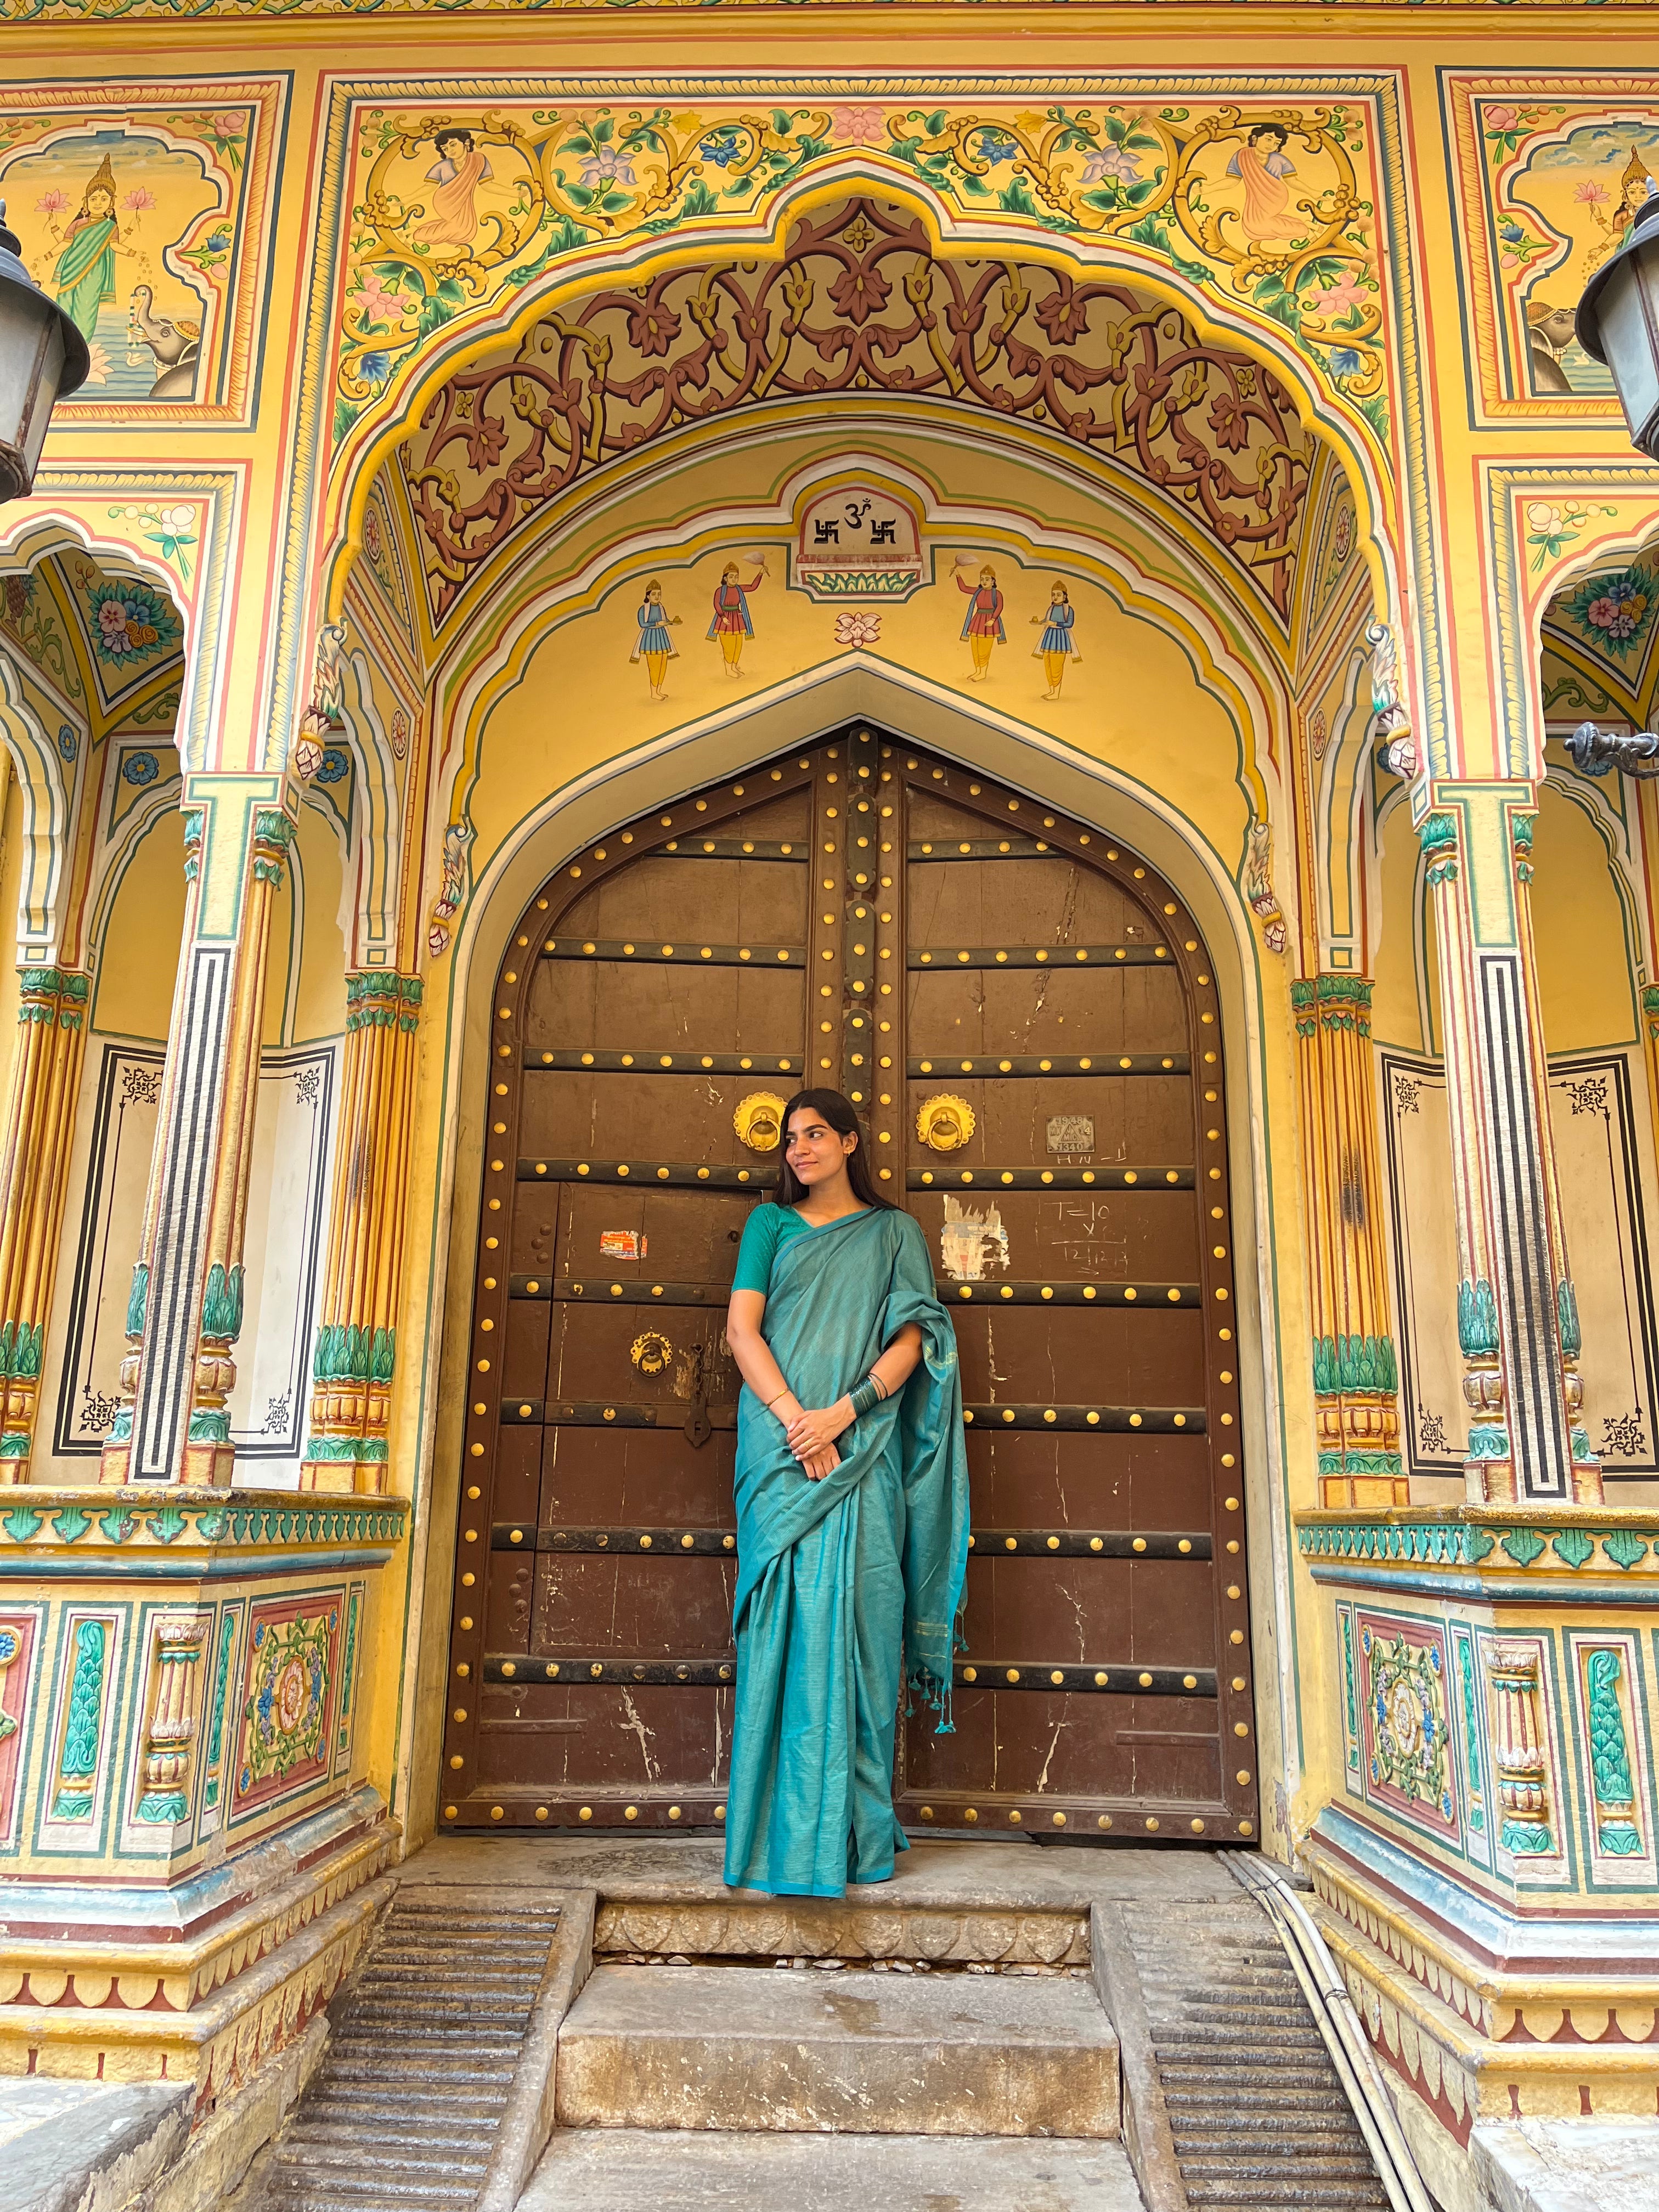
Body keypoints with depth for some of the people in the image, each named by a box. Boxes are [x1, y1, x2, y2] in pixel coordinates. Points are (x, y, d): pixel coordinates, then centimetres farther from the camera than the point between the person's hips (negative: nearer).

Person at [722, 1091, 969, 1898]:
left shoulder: (893, 1233, 13)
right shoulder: (771, 1223, 14)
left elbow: (911, 1340, 3)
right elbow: (741, 1328, 3)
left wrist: (844, 1411, -12)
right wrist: (795, 1417, -11)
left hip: (863, 1447, 0)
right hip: (782, 1444, 0)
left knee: (858, 1618, -3)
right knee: (789, 1619, -4)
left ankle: (860, 1829, 5)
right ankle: (788, 1829, 2)